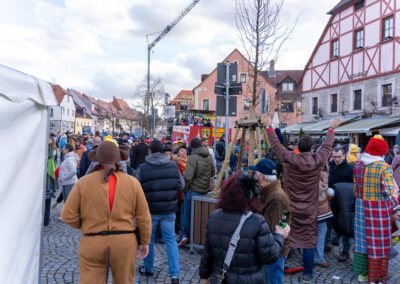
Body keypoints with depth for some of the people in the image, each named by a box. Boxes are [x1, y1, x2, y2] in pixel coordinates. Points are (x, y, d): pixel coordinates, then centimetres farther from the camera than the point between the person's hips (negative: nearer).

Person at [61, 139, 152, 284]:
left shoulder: (84, 182, -5)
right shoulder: (132, 182, -3)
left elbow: (68, 216, -4)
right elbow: (143, 217, 1)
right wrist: (145, 242, 14)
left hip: (92, 243, -1)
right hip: (124, 242, 1)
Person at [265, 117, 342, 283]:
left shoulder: (289, 159, -14)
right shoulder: (318, 160, -10)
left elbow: (276, 145, -1)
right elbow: (327, 146, 8)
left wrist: (270, 127, 12)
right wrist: (332, 128, 23)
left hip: (289, 208, 0)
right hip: (309, 210, 0)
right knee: (309, 241, 7)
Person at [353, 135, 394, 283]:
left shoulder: (358, 165, 3)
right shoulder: (384, 167, -15)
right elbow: (388, 190, -21)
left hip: (362, 206, 5)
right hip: (379, 207, -5)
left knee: (363, 238, 14)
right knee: (378, 241, 5)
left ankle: (362, 272, 24)